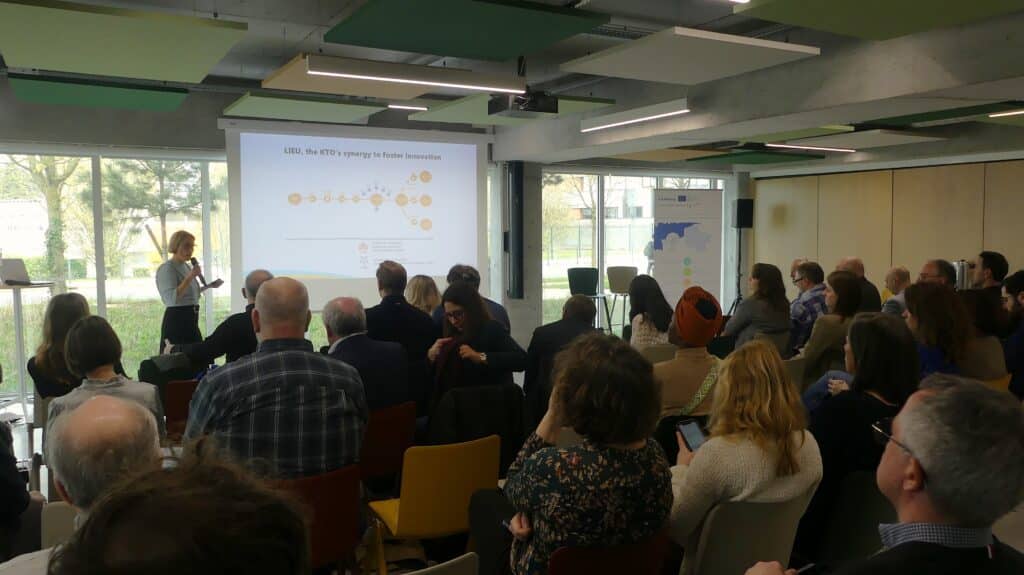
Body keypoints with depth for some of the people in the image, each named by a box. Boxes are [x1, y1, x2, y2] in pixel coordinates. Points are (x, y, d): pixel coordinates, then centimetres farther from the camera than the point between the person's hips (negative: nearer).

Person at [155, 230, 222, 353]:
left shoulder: (186, 267, 15)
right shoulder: (167, 268, -11)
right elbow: (172, 299, -24)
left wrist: (209, 286, 26)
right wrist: (191, 276, -25)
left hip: (191, 320, 9)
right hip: (176, 320, -9)